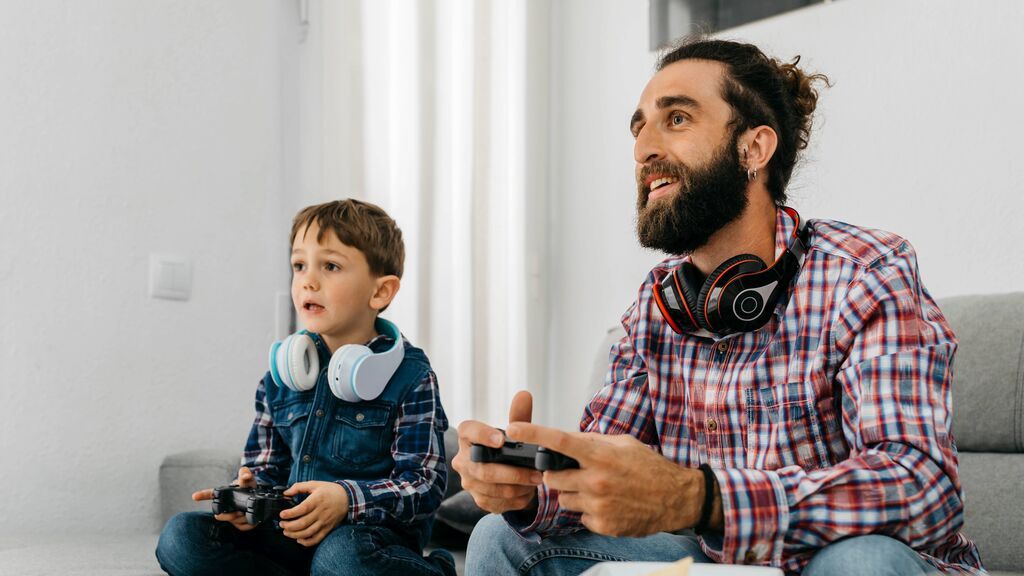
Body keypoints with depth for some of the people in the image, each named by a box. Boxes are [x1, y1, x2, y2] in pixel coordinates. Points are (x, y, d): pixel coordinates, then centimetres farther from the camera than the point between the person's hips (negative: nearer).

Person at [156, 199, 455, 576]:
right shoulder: (281, 375, 11)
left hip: (371, 535, -6)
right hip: (291, 535, 6)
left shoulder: (410, 378, -5)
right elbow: (266, 469, 17)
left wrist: (348, 499, -27)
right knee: (180, 537, -15)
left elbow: (425, 485, -10)